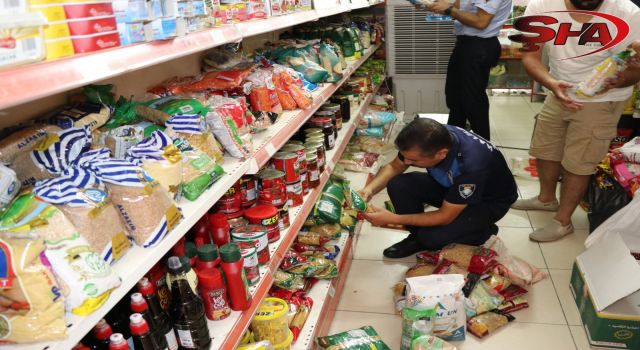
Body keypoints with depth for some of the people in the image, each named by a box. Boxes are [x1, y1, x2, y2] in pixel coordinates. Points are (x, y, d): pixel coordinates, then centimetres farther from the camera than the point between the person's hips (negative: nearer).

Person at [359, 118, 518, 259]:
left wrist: (393, 219, -28)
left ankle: (484, 232, 2)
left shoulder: (471, 164, -41)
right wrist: (370, 189, -24)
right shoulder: (430, 138, -24)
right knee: (397, 185, -19)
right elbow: (394, 167, -6)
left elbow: (445, 216, -29)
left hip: (489, 201, -5)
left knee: (431, 237, -26)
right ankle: (418, 236, 4)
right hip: (451, 185, 5)